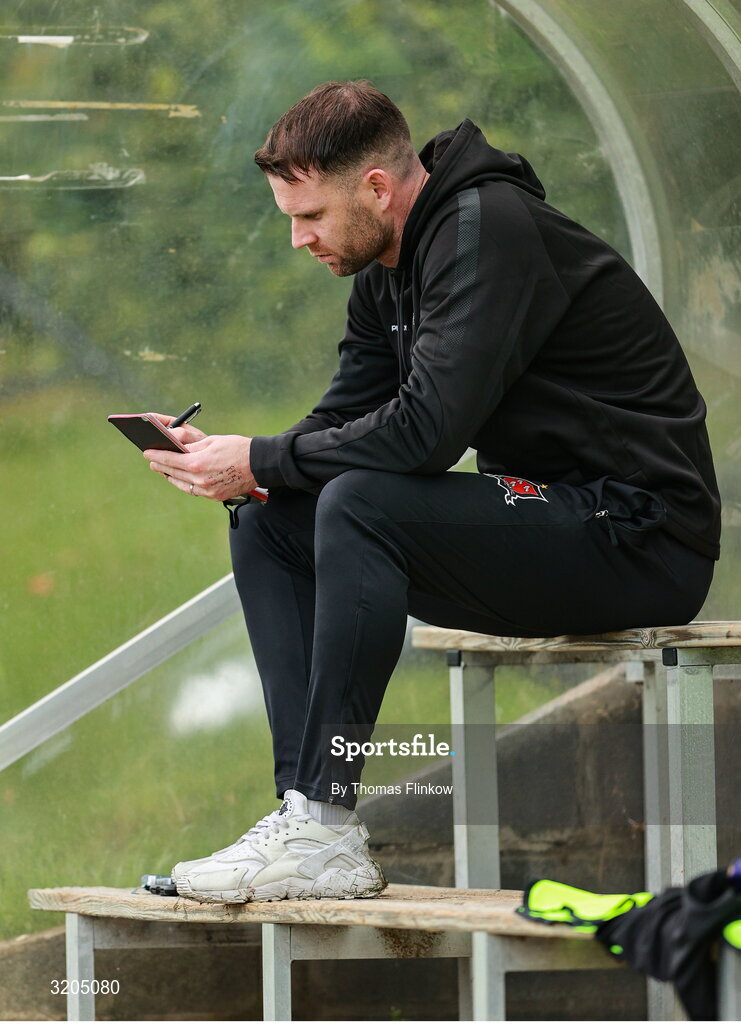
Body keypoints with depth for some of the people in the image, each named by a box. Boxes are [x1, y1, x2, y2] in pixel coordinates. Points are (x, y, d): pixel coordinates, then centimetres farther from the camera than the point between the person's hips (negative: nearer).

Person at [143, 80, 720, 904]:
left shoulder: (489, 230, -19)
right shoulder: (386, 267, 11)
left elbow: (428, 428, -27)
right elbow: (344, 420, 12)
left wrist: (262, 463, -18)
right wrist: (229, 461, -9)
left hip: (638, 536, -10)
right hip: (546, 522, 10)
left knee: (358, 507, -28)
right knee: (268, 531, 2)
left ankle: (326, 825, -25)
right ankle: (305, 806, -10)